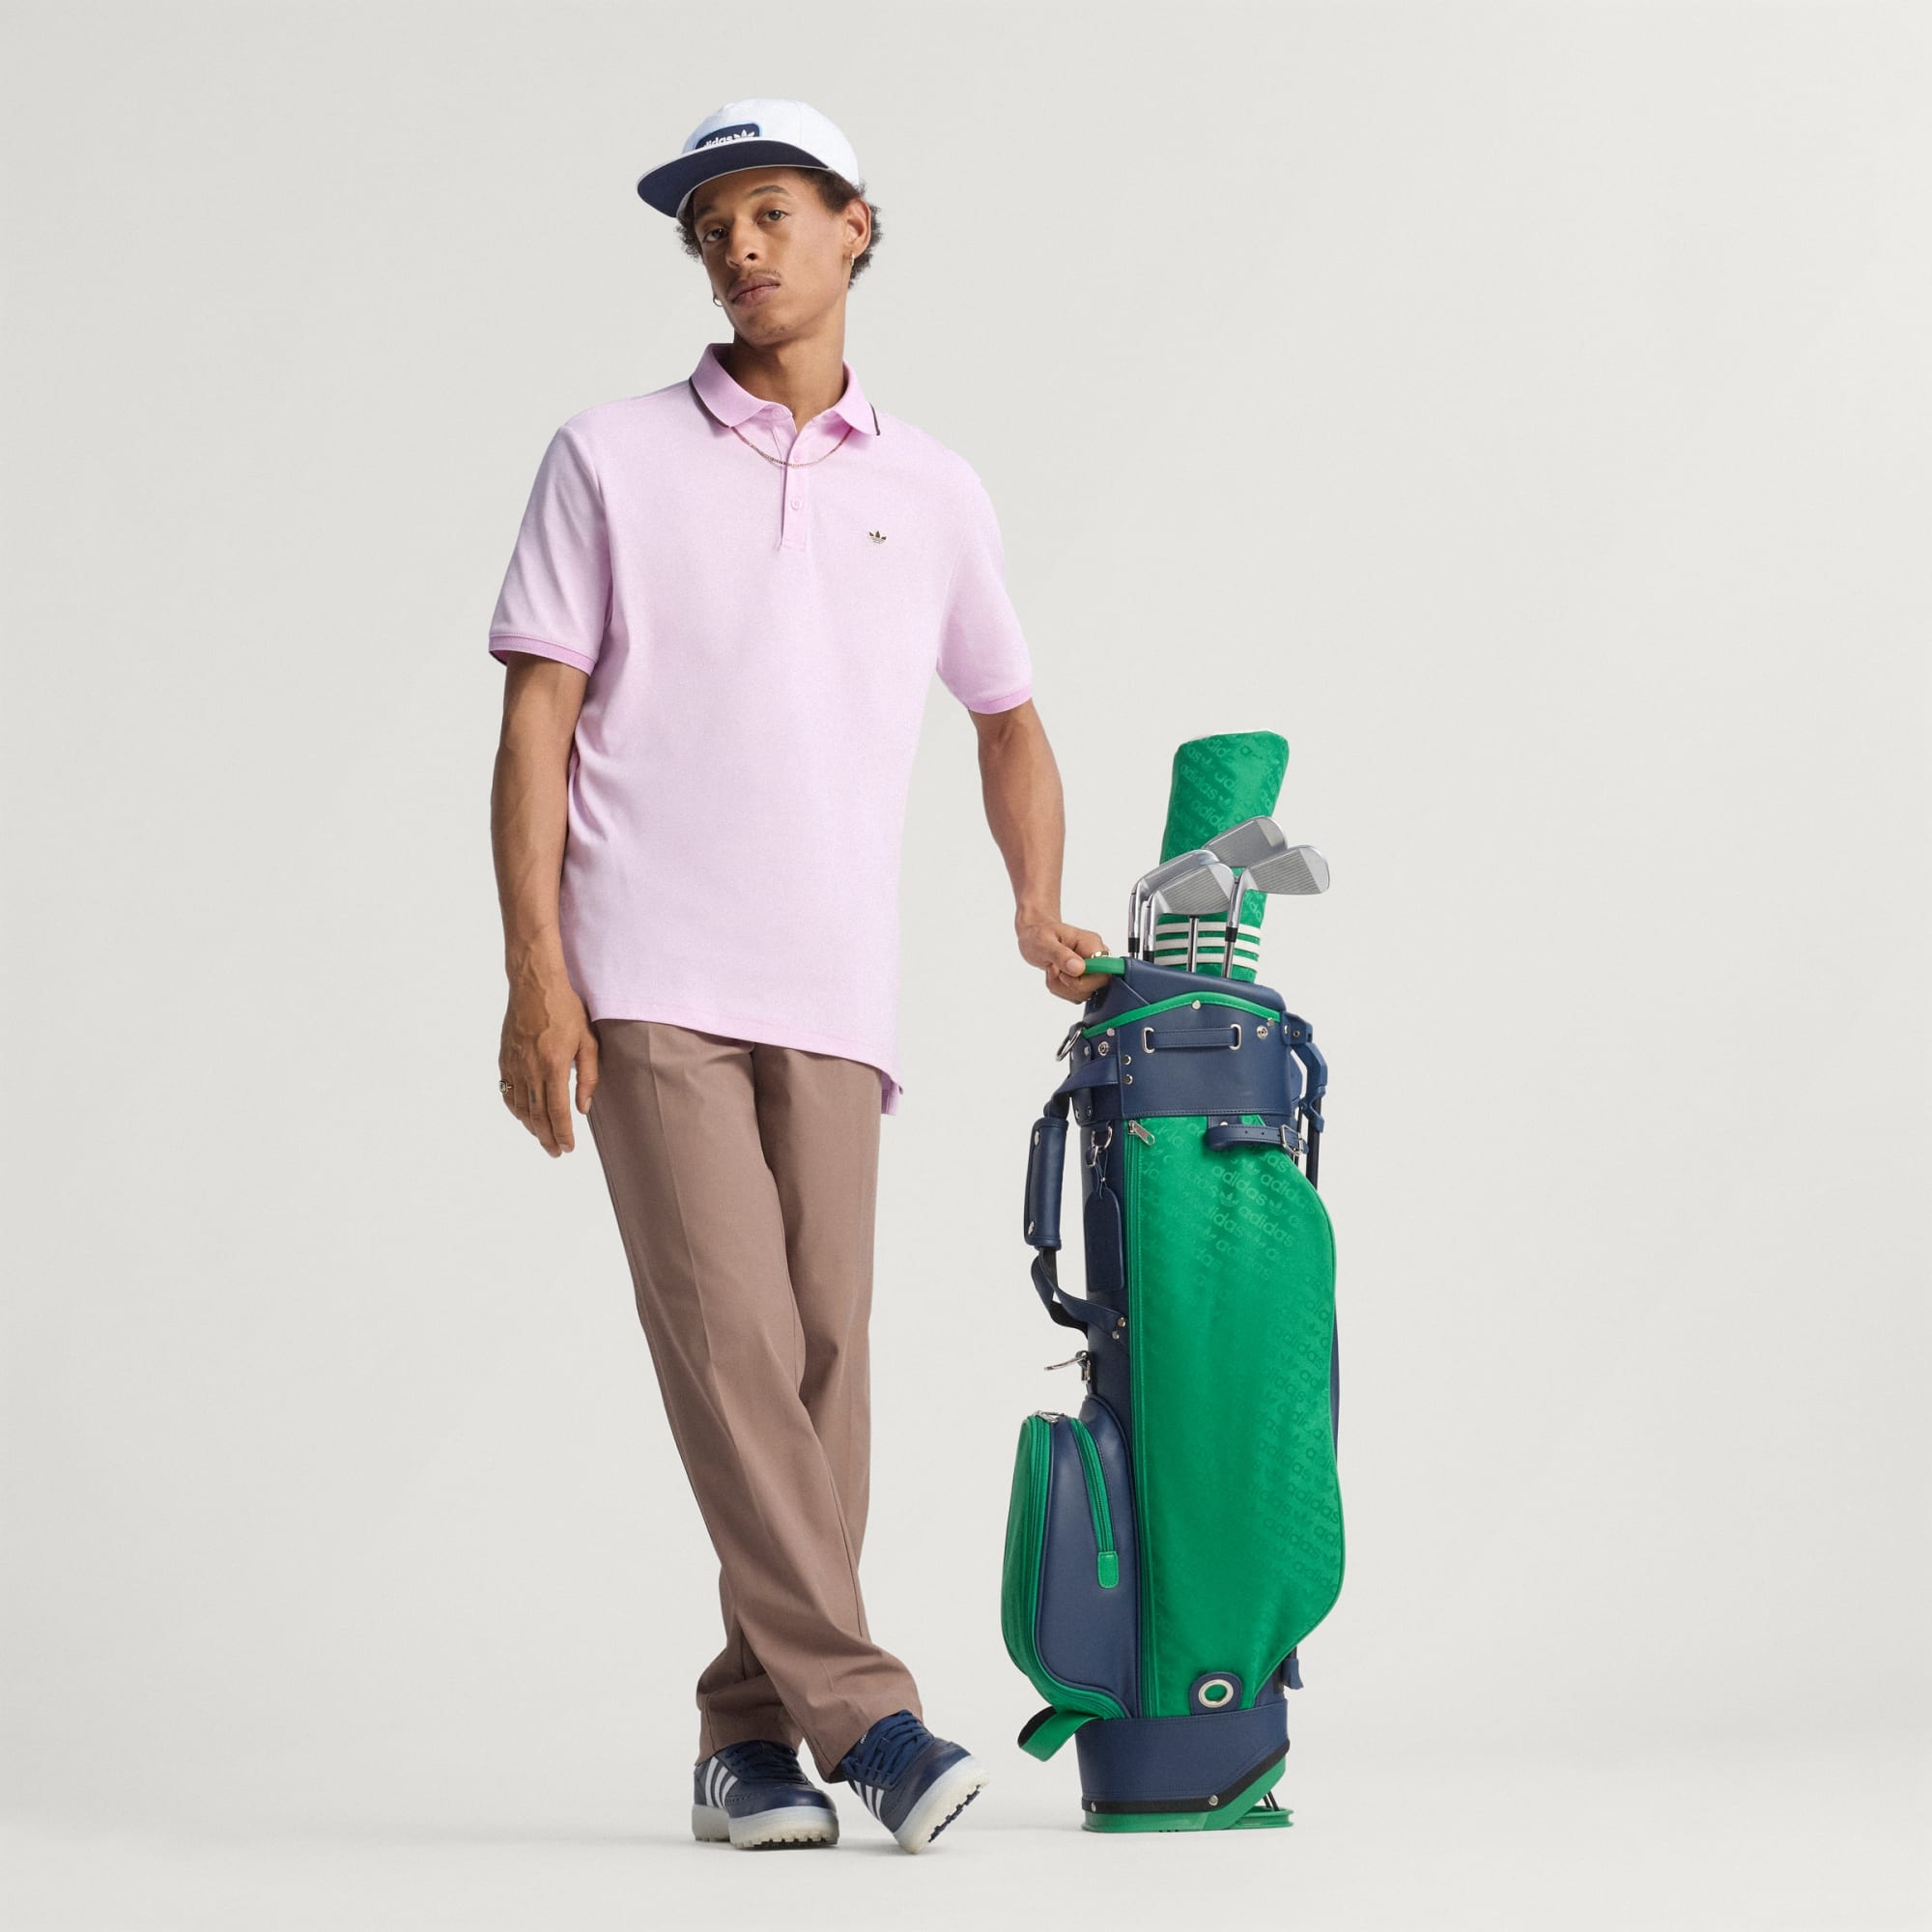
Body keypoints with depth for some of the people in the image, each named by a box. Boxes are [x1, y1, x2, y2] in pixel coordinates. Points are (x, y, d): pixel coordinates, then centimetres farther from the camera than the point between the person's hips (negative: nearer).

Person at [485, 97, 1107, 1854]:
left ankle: (751, 1734, 5)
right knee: (730, 1341, -13)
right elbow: (538, 723, 3)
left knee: (824, 1351, -2)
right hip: (652, 981, -3)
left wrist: (1042, 914, 13)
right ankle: (859, 1711, -14)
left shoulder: (933, 493, 15)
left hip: (834, 991, 3)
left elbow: (1010, 721, 27)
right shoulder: (611, 460, 8)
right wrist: (537, 970, -6)